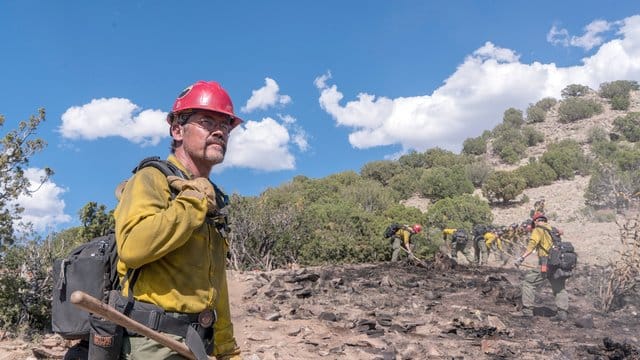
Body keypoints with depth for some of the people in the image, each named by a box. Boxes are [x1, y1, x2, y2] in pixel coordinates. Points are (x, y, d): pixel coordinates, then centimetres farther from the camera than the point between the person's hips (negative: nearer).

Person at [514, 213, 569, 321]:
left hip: (546, 264, -7)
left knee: (528, 282, 5)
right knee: (559, 289, 21)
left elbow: (532, 244, -14)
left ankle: (527, 310, 1)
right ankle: (562, 312, 7)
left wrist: (522, 257, -21)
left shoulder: (538, 230, 1)